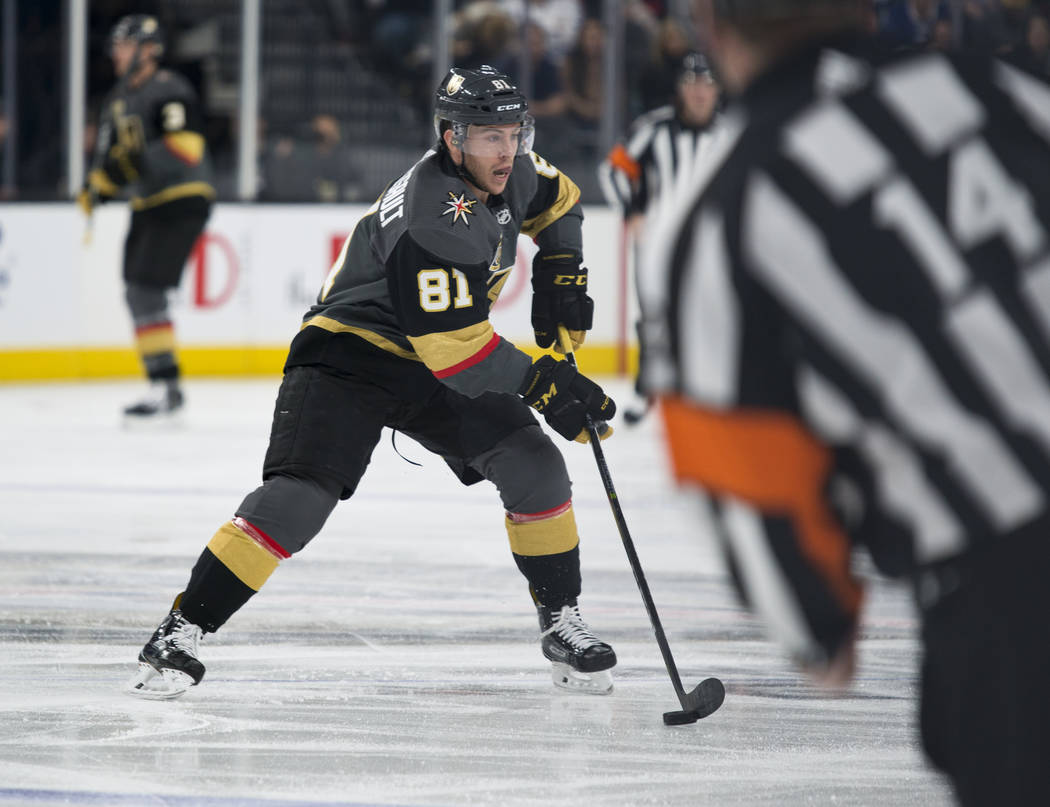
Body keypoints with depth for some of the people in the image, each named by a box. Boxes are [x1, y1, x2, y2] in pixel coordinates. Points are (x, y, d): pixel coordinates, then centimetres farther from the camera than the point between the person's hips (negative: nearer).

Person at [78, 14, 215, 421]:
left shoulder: (171, 91, -14)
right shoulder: (118, 100, 15)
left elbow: (187, 150, -24)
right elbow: (115, 155, 23)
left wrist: (138, 160, -31)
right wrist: (96, 188, 5)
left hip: (183, 202, -10)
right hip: (148, 205, 10)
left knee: (147, 291, -17)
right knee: (138, 295, 9)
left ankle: (166, 386, -17)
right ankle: (164, 388, 16)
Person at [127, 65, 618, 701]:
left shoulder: (511, 171, -4)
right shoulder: (435, 214, -31)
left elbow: (558, 202, 22)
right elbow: (452, 348, -32)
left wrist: (562, 278, 8)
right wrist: (542, 384, -25)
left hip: (435, 365, 8)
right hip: (351, 351, -8)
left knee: (535, 468, -6)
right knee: (300, 494, -24)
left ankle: (562, 622, 12)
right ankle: (182, 633, -19)